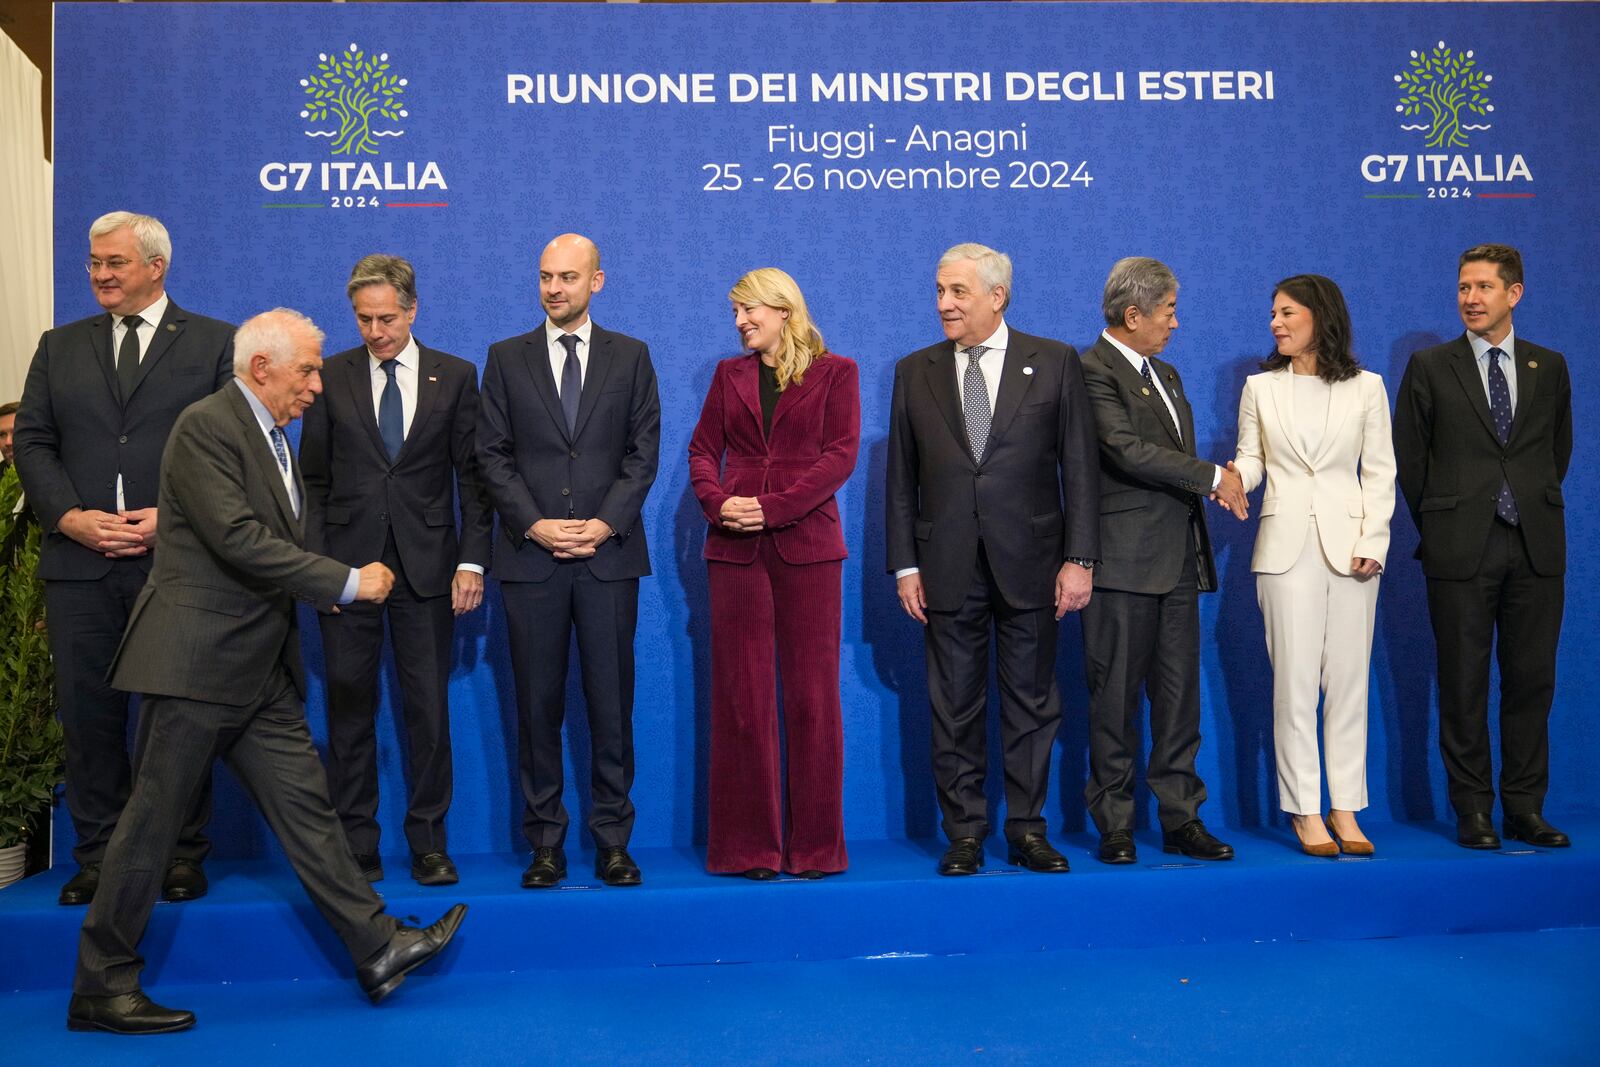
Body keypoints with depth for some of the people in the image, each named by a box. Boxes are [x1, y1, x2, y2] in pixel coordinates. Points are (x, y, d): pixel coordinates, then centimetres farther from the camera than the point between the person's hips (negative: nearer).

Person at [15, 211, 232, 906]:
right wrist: (70, 517, -6)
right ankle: (98, 855, 17)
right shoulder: (60, 347, 16)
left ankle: (182, 855, 14)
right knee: (87, 713, 5)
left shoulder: (214, 343, 5)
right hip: (80, 562, 3)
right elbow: (32, 442, 10)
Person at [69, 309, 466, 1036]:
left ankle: (377, 949, 10)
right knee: (153, 820, 1)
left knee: (304, 805, 8)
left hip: (263, 671, 9)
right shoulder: (206, 426, -14)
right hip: (195, 662, -9)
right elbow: (239, 540, -23)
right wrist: (349, 582, -19)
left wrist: (344, 584, 6)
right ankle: (100, 989, 13)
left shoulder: (271, 437, 16)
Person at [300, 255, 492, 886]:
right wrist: (314, 562, -3)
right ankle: (356, 845, 14)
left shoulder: (455, 377, 5)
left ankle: (428, 842, 13)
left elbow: (471, 475, 5)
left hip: (427, 567, 0)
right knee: (348, 709, 4)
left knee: (428, 708, 2)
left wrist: (472, 561, -3)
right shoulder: (330, 377, 6)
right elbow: (313, 478, 7)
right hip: (347, 563, 1)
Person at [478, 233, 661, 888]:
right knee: (537, 703, 4)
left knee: (611, 701, 2)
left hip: (609, 554, 0)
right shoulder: (507, 358, 9)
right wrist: (535, 525, -8)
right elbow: (492, 454, 4)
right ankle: (545, 843, 12)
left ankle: (613, 840, 11)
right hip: (530, 557, 1)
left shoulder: (630, 356, 9)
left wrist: (605, 524, -9)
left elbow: (644, 450, 3)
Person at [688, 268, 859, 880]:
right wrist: (718, 503, -9)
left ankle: (814, 844, 10)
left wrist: (773, 506, -15)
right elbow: (703, 450, 11)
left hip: (806, 544, -3)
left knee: (812, 694, 0)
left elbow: (842, 455, -5)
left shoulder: (835, 372, 5)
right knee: (741, 695, 2)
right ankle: (748, 843, 10)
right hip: (735, 547, 3)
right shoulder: (729, 375, 16)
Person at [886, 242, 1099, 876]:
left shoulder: (1054, 363, 3)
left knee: (1031, 704, 7)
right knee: (954, 709, 6)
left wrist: (1079, 558, -6)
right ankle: (964, 834, 17)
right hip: (948, 567, 1)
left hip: (1030, 562, -1)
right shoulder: (915, 372, 8)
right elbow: (900, 477, 7)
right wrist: (904, 565, 1)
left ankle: (1027, 830, 19)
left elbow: (1079, 467, 0)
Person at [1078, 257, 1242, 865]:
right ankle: (1114, 826, 9)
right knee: (1117, 698, 1)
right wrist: (1213, 477, -12)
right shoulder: (1093, 371, -8)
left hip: (1178, 561, 8)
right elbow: (1129, 451, -19)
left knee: (1179, 697, 8)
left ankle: (1181, 820, 16)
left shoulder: (1166, 375, 21)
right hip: (1124, 562, -8)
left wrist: (1212, 485, 1)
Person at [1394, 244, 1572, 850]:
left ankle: (1525, 808, 15)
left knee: (1532, 680, 5)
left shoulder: (1550, 367, 11)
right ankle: (1473, 810, 10)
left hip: (1536, 547, 3)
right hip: (1462, 548, -2)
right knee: (1464, 684, 1)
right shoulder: (1430, 367, 3)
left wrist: (1536, 503, 14)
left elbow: (1559, 448, 20)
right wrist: (1436, 525, 8)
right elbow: (1407, 454, 6)